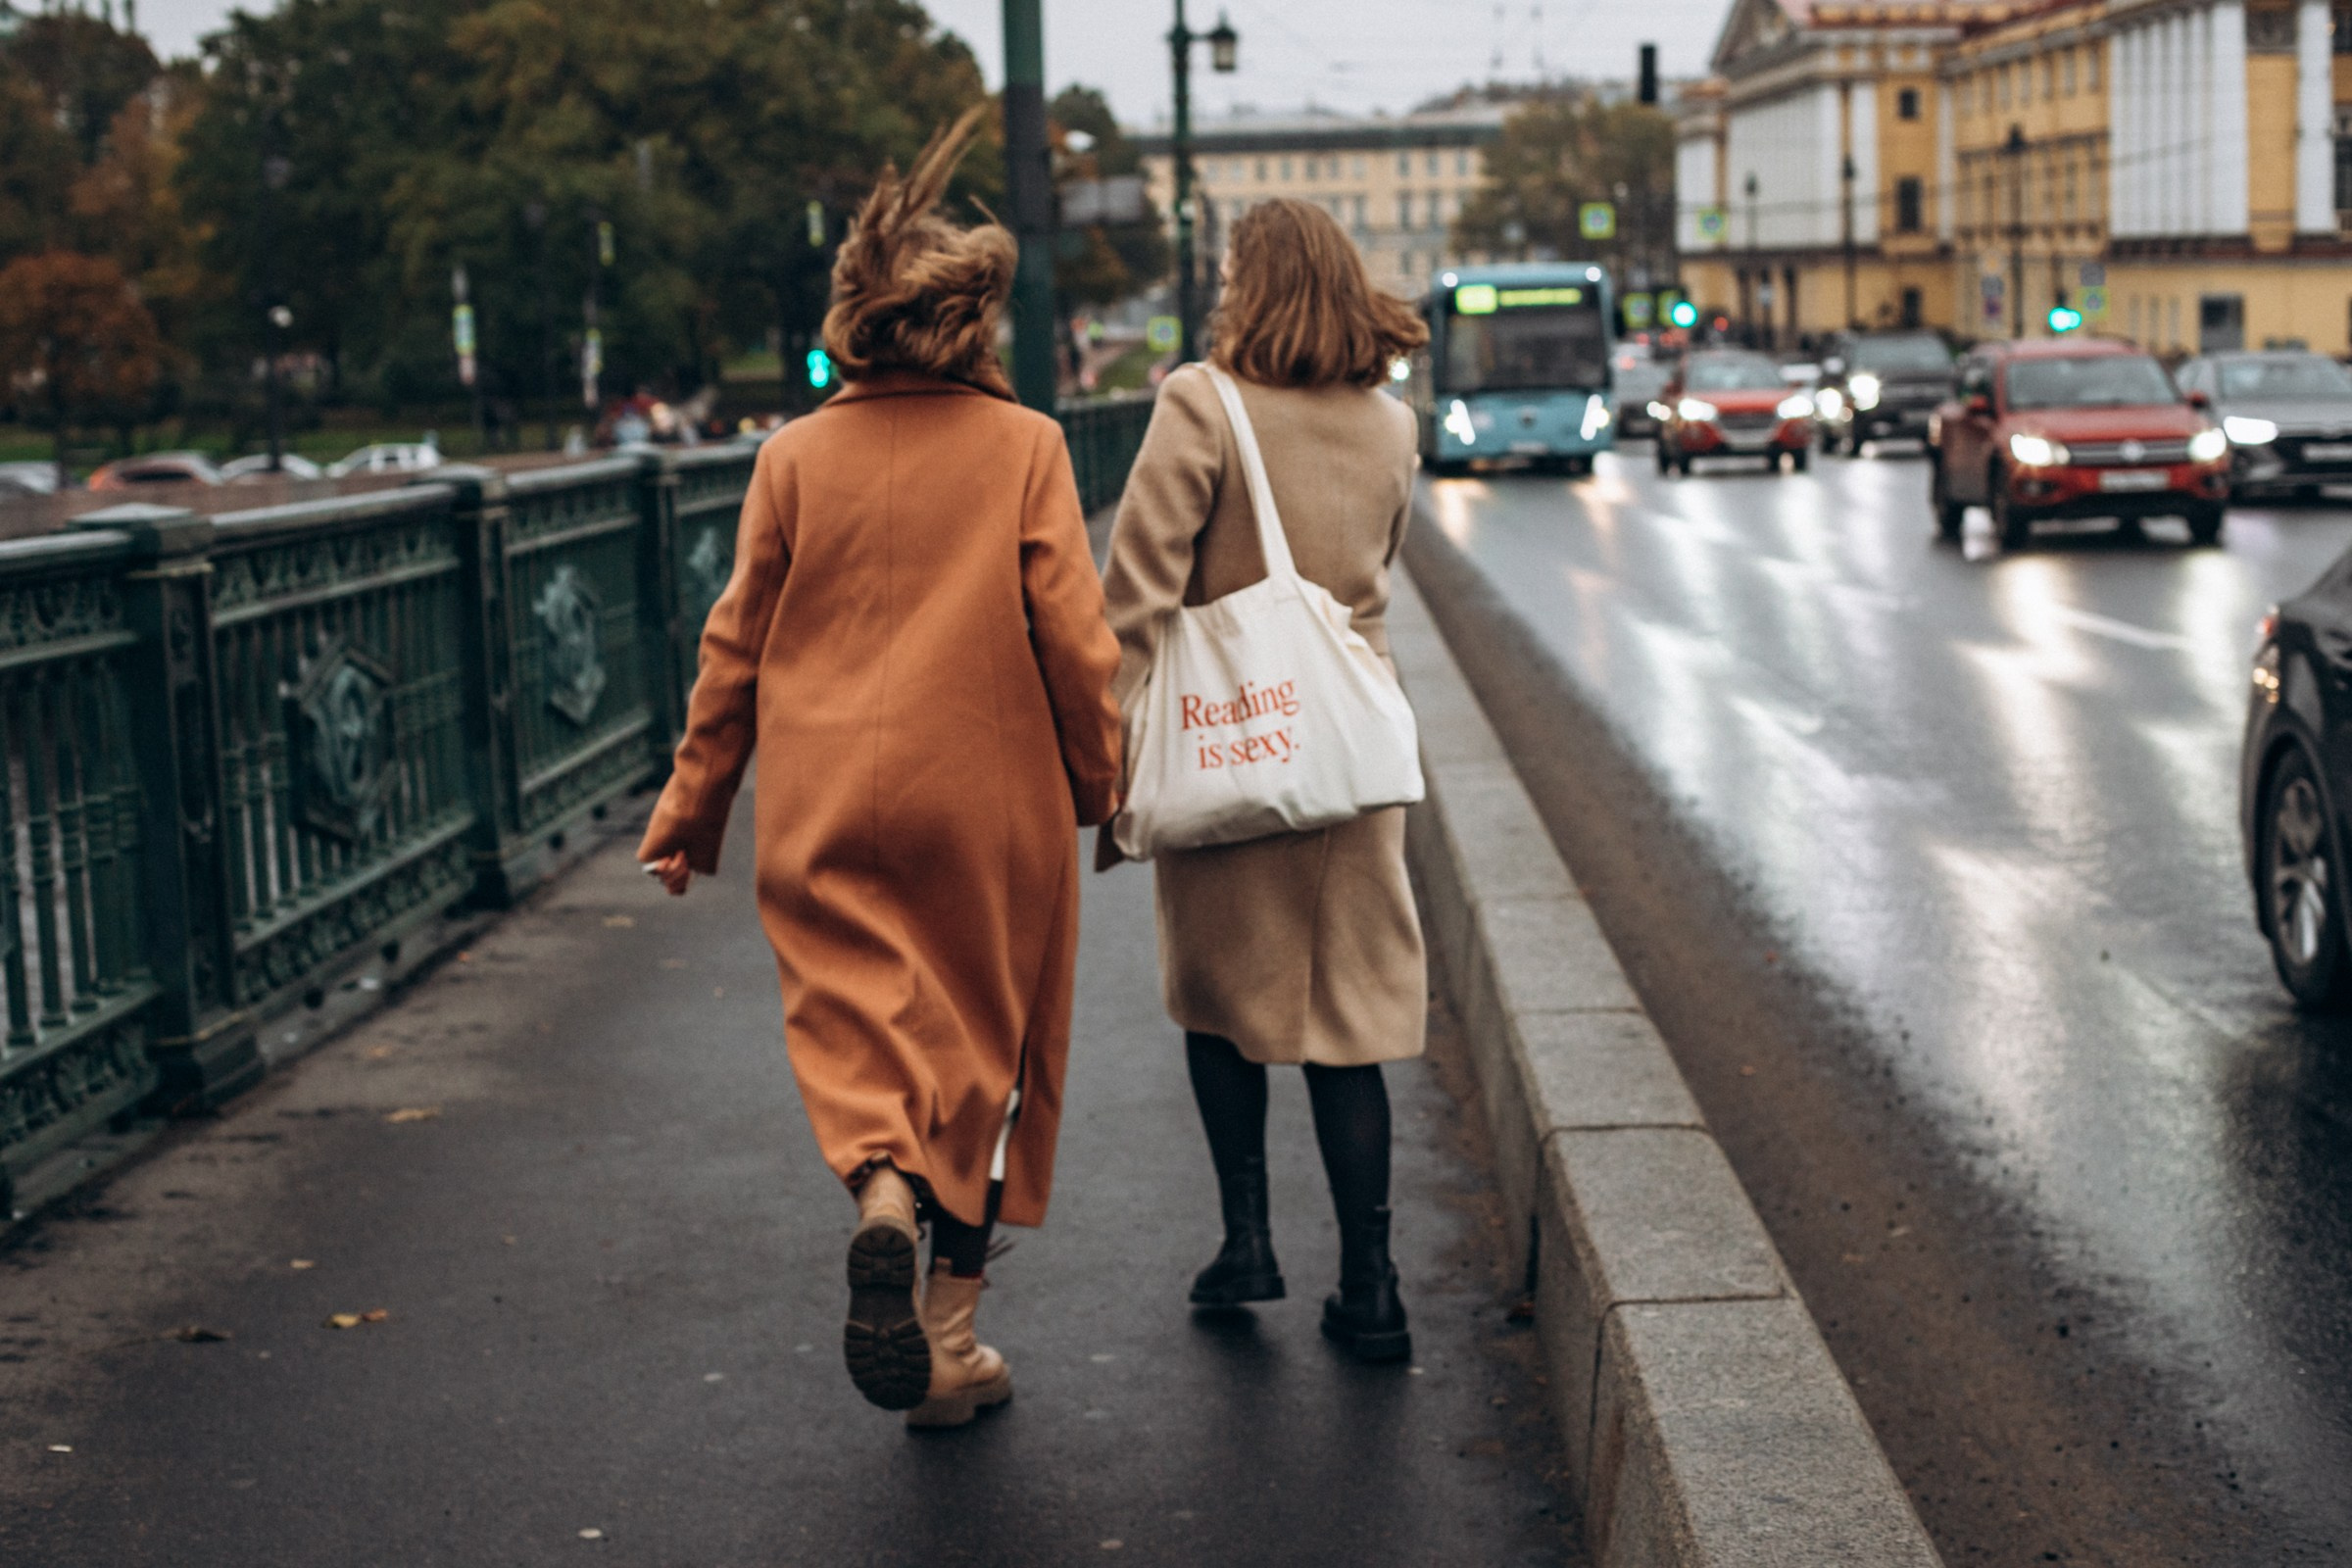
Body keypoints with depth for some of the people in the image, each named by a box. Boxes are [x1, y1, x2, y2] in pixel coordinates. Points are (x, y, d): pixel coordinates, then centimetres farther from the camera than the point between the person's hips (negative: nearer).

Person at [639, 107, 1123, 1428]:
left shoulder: (797, 456, 1)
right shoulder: (1023, 446, -4)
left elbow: (737, 644, 4)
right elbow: (1073, 634, -6)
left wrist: (694, 807, 12)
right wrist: (1103, 781, 7)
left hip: (826, 803, 1)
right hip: (989, 798, -1)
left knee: (858, 1019, 7)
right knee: (979, 1039, 11)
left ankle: (883, 1194, -26)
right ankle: (952, 1341, 15)